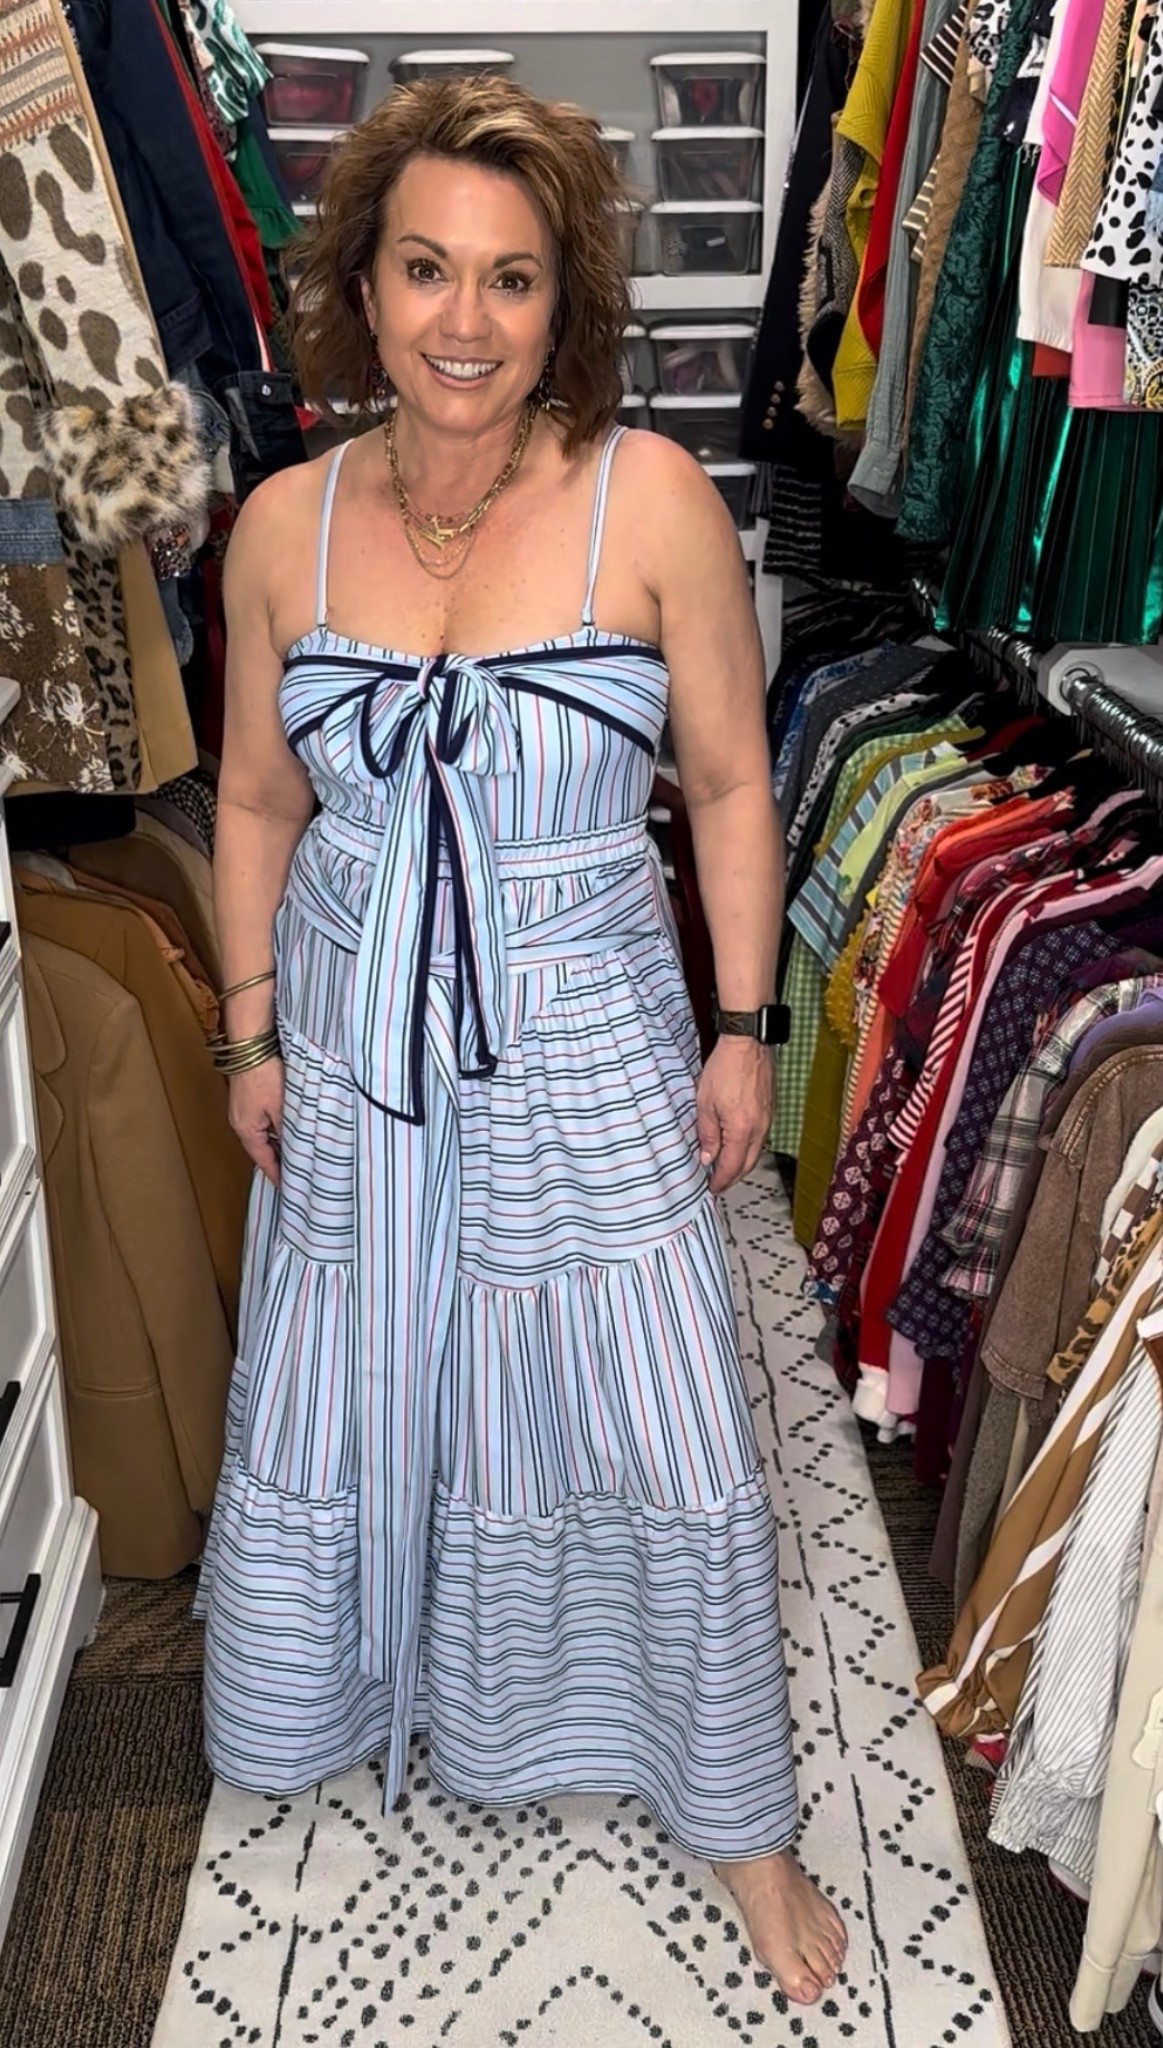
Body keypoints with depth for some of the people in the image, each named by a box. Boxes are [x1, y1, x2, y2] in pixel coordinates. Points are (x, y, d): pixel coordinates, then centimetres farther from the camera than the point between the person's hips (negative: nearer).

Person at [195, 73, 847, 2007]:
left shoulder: (654, 501, -12)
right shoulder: (285, 523, -4)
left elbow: (732, 784, -4)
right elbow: (257, 799, 5)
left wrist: (744, 1029, -4)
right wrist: (254, 1036, 5)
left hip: (588, 1057, -2)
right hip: (358, 1056, 3)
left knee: (664, 1444, 7)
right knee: (334, 1403, 20)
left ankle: (740, 1814, 33)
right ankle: (331, 1697, 53)